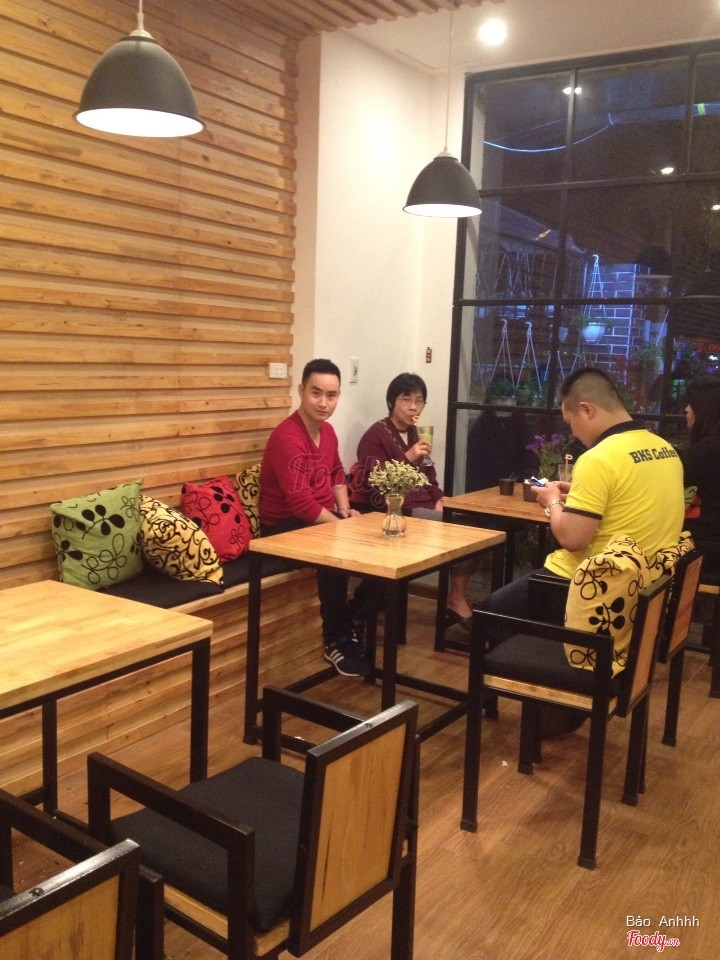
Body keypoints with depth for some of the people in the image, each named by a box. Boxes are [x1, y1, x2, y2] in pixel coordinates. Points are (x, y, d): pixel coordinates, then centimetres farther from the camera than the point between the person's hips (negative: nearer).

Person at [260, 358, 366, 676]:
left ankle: (358, 617, 11)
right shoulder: (288, 436, -23)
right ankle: (336, 641, -18)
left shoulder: (327, 430, 6)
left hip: (322, 517, 9)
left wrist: (345, 509, 5)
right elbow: (302, 503, -29)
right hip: (286, 526, -9)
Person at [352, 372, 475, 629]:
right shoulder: (376, 435, -8)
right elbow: (374, 484, -17)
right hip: (397, 511, -8)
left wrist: (438, 499, 3)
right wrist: (407, 458, -25)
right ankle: (456, 600, -6)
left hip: (423, 506, 8)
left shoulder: (413, 434, 17)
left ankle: (458, 597, -4)